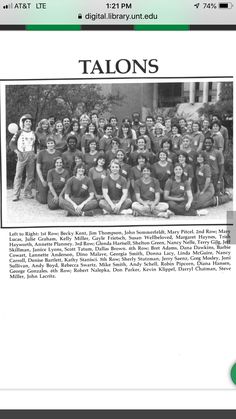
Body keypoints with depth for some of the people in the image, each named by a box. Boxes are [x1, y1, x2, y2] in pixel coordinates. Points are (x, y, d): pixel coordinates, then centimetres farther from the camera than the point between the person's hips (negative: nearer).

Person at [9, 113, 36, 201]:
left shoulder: (33, 133, 16)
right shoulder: (19, 133, 5)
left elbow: (36, 145, 21)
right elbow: (12, 144, 1)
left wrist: (36, 153, 5)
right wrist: (17, 152, -12)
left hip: (31, 155, 4)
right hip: (22, 155, -4)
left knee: (30, 175, 3)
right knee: (18, 174, -8)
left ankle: (27, 193, 11)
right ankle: (16, 195, -9)